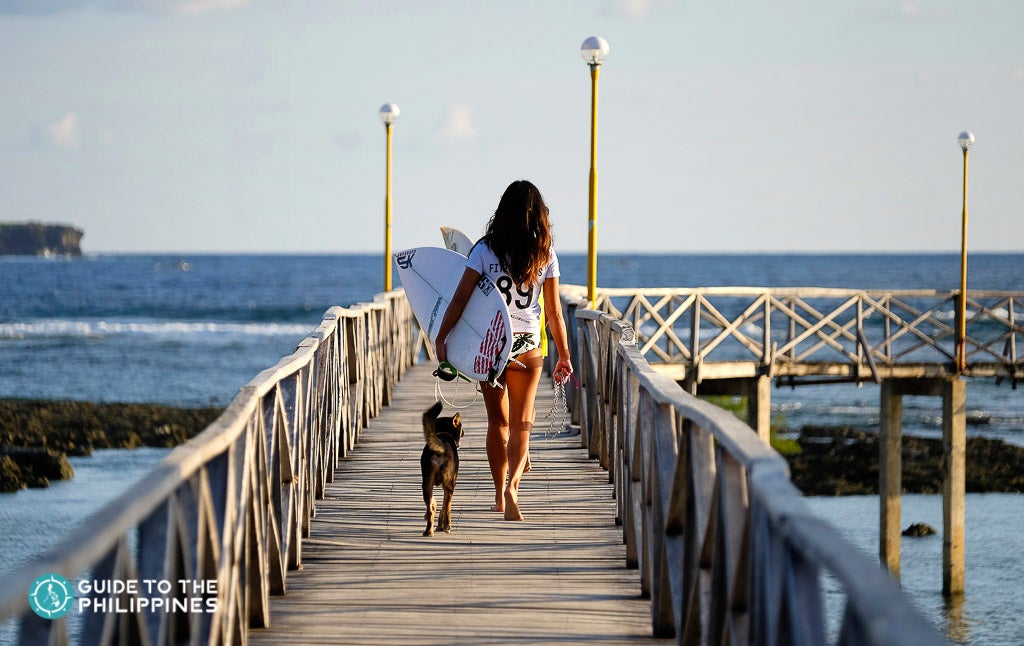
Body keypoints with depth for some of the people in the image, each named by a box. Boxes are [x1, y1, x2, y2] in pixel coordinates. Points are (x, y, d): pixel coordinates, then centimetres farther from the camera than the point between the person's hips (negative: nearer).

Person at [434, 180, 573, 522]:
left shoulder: (486, 250, -5)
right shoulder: (545, 255, -2)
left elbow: (460, 299, -9)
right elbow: (554, 313, 2)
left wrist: (440, 339, -4)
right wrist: (564, 356, 10)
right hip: (528, 346, 0)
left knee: (497, 421, 12)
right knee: (521, 422, 3)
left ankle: (500, 496, 21)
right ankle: (512, 484, -22)